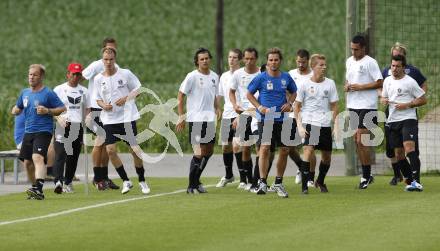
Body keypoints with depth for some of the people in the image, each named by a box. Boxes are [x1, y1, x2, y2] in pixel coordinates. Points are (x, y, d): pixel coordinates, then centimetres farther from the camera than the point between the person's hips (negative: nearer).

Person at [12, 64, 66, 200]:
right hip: (28, 132, 8)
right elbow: (18, 107, 28)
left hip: (43, 131, -7)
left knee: (38, 158, -25)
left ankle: (38, 189, -36)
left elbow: (62, 108, -4)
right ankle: (36, 188, 27)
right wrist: (15, 110, 4)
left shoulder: (48, 93, -6)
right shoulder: (25, 93, 13)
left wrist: (47, 111, -18)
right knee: (27, 163, 10)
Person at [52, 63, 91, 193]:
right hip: (63, 126, -4)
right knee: (60, 154, -17)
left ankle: (68, 182, 20)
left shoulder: (83, 91, 15)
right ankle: (58, 181, -31)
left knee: (74, 156, 7)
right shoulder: (59, 90, 3)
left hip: (78, 126, 4)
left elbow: (87, 109, 19)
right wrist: (59, 118, -18)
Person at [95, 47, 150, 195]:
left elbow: (137, 89, 4)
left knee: (134, 149, -2)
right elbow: (98, 99, 13)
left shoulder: (125, 74, -3)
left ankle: (142, 181, 16)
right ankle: (126, 181, 5)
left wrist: (126, 98, -12)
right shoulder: (98, 79, 4)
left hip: (127, 117, -2)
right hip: (109, 120, 2)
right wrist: (103, 105, -9)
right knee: (110, 150, -10)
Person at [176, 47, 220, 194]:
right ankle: (191, 186, -2)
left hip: (210, 120, 7)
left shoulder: (214, 76, 11)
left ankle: (196, 180, 27)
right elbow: (180, 96, -6)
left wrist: (217, 108, 9)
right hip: (196, 120, -7)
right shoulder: (192, 76, -8)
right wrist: (181, 117, -11)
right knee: (199, 153, -10)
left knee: (209, 151, 12)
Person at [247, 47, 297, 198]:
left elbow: (293, 92, 21)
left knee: (284, 150, 5)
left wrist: (289, 103, 1)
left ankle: (278, 184, 18)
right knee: (265, 147, -16)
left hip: (282, 119, 4)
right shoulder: (261, 78, -4)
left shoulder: (286, 77, 5)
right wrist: (259, 107, -9)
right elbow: (249, 94, 5)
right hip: (265, 118, -4)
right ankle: (262, 183, -15)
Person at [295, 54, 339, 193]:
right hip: (309, 123, -3)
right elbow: (297, 106, 3)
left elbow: (334, 106, 8)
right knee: (308, 151, -21)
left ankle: (320, 181, 37)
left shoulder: (330, 83, 3)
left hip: (325, 124, 3)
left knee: (327, 156, 11)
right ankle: (304, 186, -17)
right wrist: (300, 126, -6)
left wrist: (336, 126, 1)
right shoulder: (305, 84, -2)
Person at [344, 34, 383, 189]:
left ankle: (366, 176, -3)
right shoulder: (349, 61, 14)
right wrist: (346, 86, 3)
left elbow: (380, 83, -12)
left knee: (361, 141, -11)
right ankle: (366, 175, 19)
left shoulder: (370, 62, -9)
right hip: (352, 106, 8)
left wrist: (360, 87, -17)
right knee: (357, 141, 10)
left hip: (367, 107, -8)